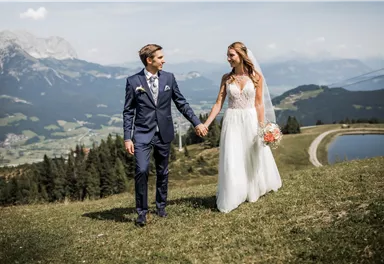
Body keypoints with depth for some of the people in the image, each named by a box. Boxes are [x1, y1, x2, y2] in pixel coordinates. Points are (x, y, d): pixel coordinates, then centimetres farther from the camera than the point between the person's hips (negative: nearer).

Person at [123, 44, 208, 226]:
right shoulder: (133, 81, -6)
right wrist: (127, 138, -6)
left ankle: (161, 205, 32)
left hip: (164, 134, 3)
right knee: (142, 170, -14)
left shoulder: (169, 78, 1)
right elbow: (128, 111, -2)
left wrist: (197, 123, 4)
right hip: (142, 134, -3)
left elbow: (181, 103, 8)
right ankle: (142, 211, 1)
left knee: (162, 172, 13)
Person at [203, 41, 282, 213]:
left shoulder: (256, 76, -3)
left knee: (254, 157, 15)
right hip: (232, 121, 0)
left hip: (251, 120, 0)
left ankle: (255, 190, 38)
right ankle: (231, 198, 10)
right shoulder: (226, 78, 0)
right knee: (232, 160, -1)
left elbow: (259, 103, -2)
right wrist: (206, 124, -11)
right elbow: (218, 104, -2)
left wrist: (262, 126, -6)